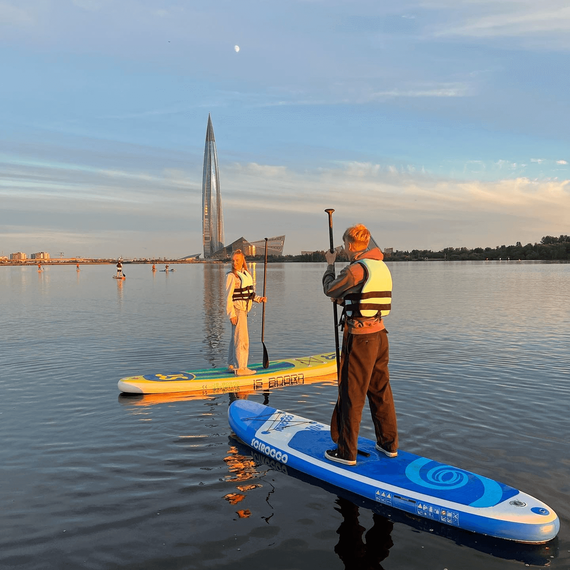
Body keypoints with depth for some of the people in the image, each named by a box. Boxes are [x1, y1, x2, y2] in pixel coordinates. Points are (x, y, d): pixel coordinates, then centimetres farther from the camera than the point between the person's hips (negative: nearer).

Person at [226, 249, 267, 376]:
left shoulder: (247, 274, 12)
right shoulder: (231, 276, -12)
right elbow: (228, 297, -14)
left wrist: (259, 299, 0)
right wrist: (231, 314, -19)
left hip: (243, 309, 8)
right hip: (236, 309, -8)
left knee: (235, 337, 15)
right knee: (242, 339, -7)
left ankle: (232, 365, 25)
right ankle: (240, 368, -1)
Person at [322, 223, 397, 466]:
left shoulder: (356, 268, -17)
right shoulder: (381, 267, 9)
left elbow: (330, 289, -2)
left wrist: (330, 265, 13)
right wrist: (344, 300, 26)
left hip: (359, 338, -8)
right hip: (379, 334, 8)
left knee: (351, 396, 2)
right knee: (381, 391, 17)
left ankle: (347, 452, 12)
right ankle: (389, 445, 28)